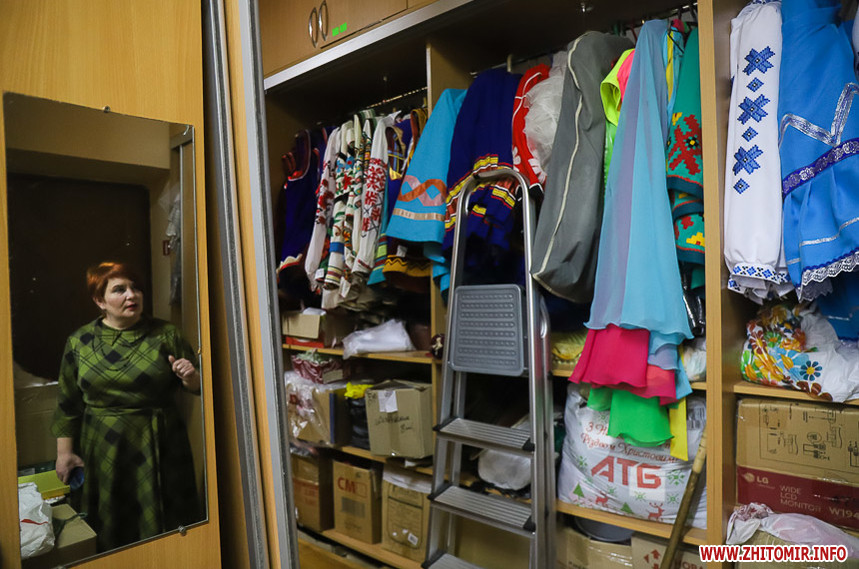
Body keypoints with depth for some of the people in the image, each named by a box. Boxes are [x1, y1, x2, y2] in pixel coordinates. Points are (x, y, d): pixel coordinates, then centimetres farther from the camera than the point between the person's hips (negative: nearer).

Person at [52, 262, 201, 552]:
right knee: (110, 535, 14)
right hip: (103, 453, 1)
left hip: (158, 448, -1)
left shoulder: (165, 334, -3)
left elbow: (197, 385, 3)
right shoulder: (80, 341, 2)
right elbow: (68, 403, 9)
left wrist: (190, 378, -19)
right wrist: (64, 451, 6)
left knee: (163, 527, 9)